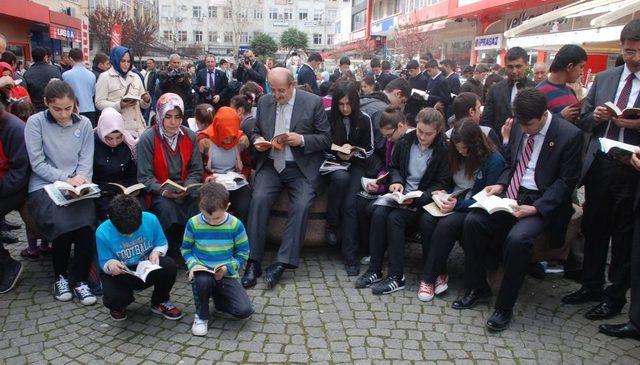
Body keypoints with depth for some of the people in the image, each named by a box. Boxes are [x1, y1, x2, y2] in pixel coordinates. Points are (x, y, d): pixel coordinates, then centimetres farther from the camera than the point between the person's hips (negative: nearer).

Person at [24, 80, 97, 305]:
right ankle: (60, 276, -1)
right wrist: (66, 179, -14)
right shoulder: (36, 122, -1)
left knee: (85, 224, -27)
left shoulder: (84, 124, 7)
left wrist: (80, 181, -13)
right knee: (61, 224, -28)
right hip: (44, 187, -2)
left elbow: (86, 160, 6)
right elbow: (37, 162, -5)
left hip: (77, 188, 2)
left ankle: (81, 281, -10)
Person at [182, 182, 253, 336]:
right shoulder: (193, 223, -7)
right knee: (202, 281, -39)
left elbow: (243, 252, 0)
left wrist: (227, 268, -16)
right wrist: (193, 265, -14)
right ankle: (201, 316, -6)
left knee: (245, 310, -18)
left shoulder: (235, 224, -9)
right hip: (202, 272, 0)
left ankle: (217, 297, 16)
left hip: (227, 274, 0)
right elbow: (186, 248, 6)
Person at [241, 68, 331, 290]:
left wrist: (302, 140, -17)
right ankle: (253, 262, -18)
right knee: (259, 199, -23)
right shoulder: (264, 102, 9)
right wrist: (257, 140, -3)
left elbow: (326, 139, 0)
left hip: (302, 168, -2)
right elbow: (256, 131, 21)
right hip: (270, 165, 3)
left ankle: (282, 263, -20)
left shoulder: (314, 102, -2)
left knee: (301, 205, -27)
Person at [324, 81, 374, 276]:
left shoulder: (364, 120, 3)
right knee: (341, 177, -37)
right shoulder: (328, 117, -2)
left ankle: (350, 254, -19)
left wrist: (354, 152, -9)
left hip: (355, 165, 1)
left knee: (350, 204, -24)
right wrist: (337, 153, -13)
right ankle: (332, 224, -16)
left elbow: (369, 150, 9)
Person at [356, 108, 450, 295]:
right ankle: (374, 270, -16)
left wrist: (416, 198, -20)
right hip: (400, 193, 4)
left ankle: (396, 277, -20)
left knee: (394, 218, -28)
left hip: (422, 199, -4)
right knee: (378, 213, -24)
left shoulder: (443, 150, -8)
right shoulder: (405, 141, 4)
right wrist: (396, 181, -5)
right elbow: (394, 167, 18)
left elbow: (442, 184, -8)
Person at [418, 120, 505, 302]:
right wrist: (444, 193, -1)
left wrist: (458, 204, -21)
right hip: (453, 202, 6)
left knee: (446, 224, -34)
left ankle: (429, 278, -20)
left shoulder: (494, 160, -11)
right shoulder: (457, 154, 10)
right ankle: (439, 272, -17)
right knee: (426, 219, -26)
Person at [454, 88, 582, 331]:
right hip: (512, 194, 6)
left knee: (517, 238, -32)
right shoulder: (519, 125, 5)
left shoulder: (569, 135, -12)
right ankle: (476, 288, 0)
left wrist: (535, 208, -21)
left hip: (542, 202, -5)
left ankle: (504, 307, -13)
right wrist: (501, 184, -3)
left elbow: (566, 181, -10)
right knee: (473, 221, -17)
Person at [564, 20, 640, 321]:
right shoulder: (604, 79, 9)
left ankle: (615, 296, 23)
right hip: (598, 163, 4)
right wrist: (595, 116, -8)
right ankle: (591, 286, 31)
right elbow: (583, 121, 12)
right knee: (594, 229, 14)